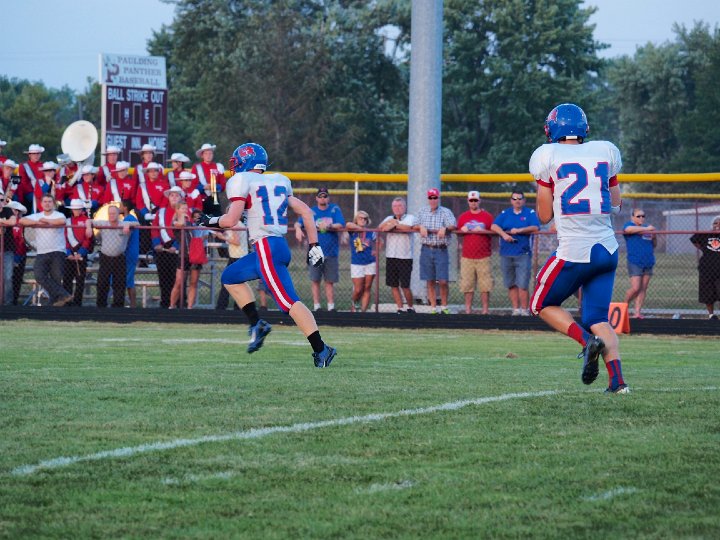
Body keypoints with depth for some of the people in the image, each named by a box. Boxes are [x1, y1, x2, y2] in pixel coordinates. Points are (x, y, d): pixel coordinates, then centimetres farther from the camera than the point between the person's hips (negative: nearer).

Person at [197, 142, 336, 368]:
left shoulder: (241, 181, -2)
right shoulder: (279, 182, 20)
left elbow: (231, 220, -10)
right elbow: (306, 212, 17)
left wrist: (211, 222, 10)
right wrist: (313, 245, 18)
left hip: (267, 248, -8)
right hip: (280, 246, 9)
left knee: (289, 302, -12)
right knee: (230, 277, 22)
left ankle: (320, 349, -18)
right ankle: (256, 324, 14)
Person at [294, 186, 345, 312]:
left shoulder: (335, 210, 6)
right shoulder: (311, 211, 7)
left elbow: (341, 225, -5)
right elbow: (298, 223, -2)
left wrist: (329, 226, -22)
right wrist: (298, 229, -25)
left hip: (331, 253, 0)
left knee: (330, 281, 3)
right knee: (315, 280, -2)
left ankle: (331, 306, 7)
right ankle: (316, 306, 2)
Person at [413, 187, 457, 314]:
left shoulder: (445, 212, 3)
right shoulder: (422, 211, 13)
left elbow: (453, 225, -9)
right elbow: (414, 226, 11)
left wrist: (445, 228, -28)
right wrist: (421, 227, -10)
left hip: (441, 250, -3)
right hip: (426, 250, 3)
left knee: (442, 281, -8)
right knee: (430, 281, 5)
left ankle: (444, 307, 7)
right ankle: (433, 308, 12)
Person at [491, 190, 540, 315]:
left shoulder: (530, 213, 7)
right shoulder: (505, 213, 14)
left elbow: (535, 228, -7)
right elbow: (494, 226, 2)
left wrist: (519, 230, -15)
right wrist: (504, 234, -16)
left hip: (523, 254, -3)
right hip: (506, 254, 3)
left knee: (523, 285, -9)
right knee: (511, 284, 5)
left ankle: (524, 310, -2)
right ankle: (516, 309, 12)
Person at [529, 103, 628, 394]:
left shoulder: (548, 157, -3)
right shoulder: (605, 152, 8)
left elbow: (545, 215, 2)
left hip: (574, 250, -4)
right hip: (607, 248, 4)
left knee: (543, 305, 15)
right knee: (597, 318, 11)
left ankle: (587, 341, -10)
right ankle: (617, 379, -9)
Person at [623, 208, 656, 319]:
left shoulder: (647, 227, 18)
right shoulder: (628, 225, 1)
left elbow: (654, 245, 25)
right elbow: (629, 229, -25)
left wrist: (654, 237, 3)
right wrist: (646, 229, -24)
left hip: (648, 263, 6)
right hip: (634, 263, -6)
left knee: (643, 289, 2)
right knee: (635, 288, -12)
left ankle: (637, 312, 5)